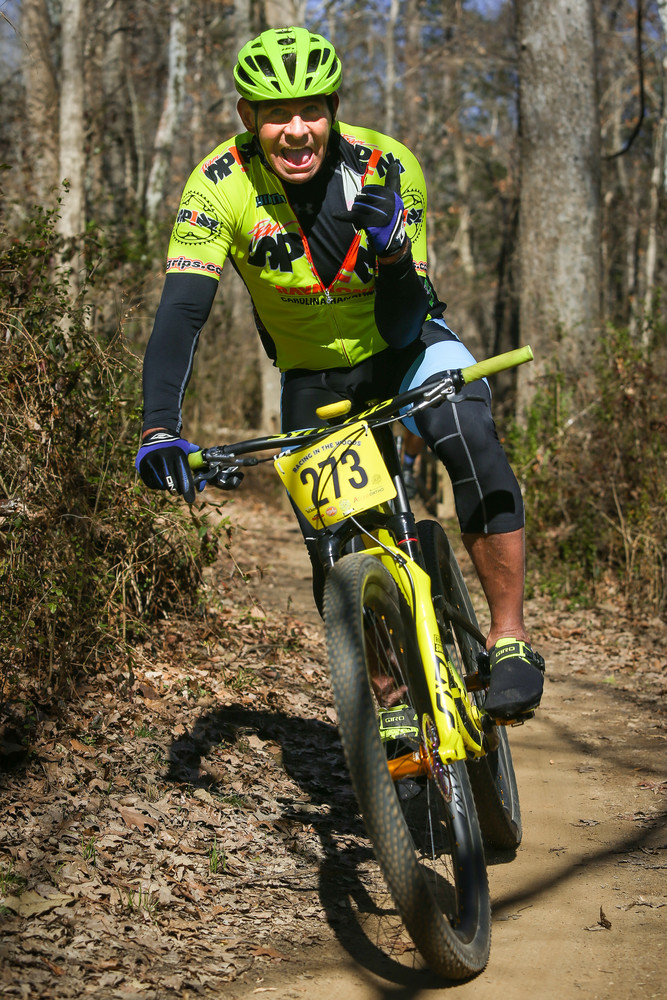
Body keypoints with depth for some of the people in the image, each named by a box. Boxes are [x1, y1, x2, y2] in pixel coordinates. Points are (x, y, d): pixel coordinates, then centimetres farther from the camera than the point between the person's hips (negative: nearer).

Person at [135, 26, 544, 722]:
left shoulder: (388, 168, -25)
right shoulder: (220, 187, -24)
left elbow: (401, 328, -24)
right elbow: (180, 313, -32)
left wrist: (393, 250, -45)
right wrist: (160, 431, -47)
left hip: (405, 349, -1)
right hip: (312, 377, 1)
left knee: (471, 440, -32)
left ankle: (510, 640, -23)